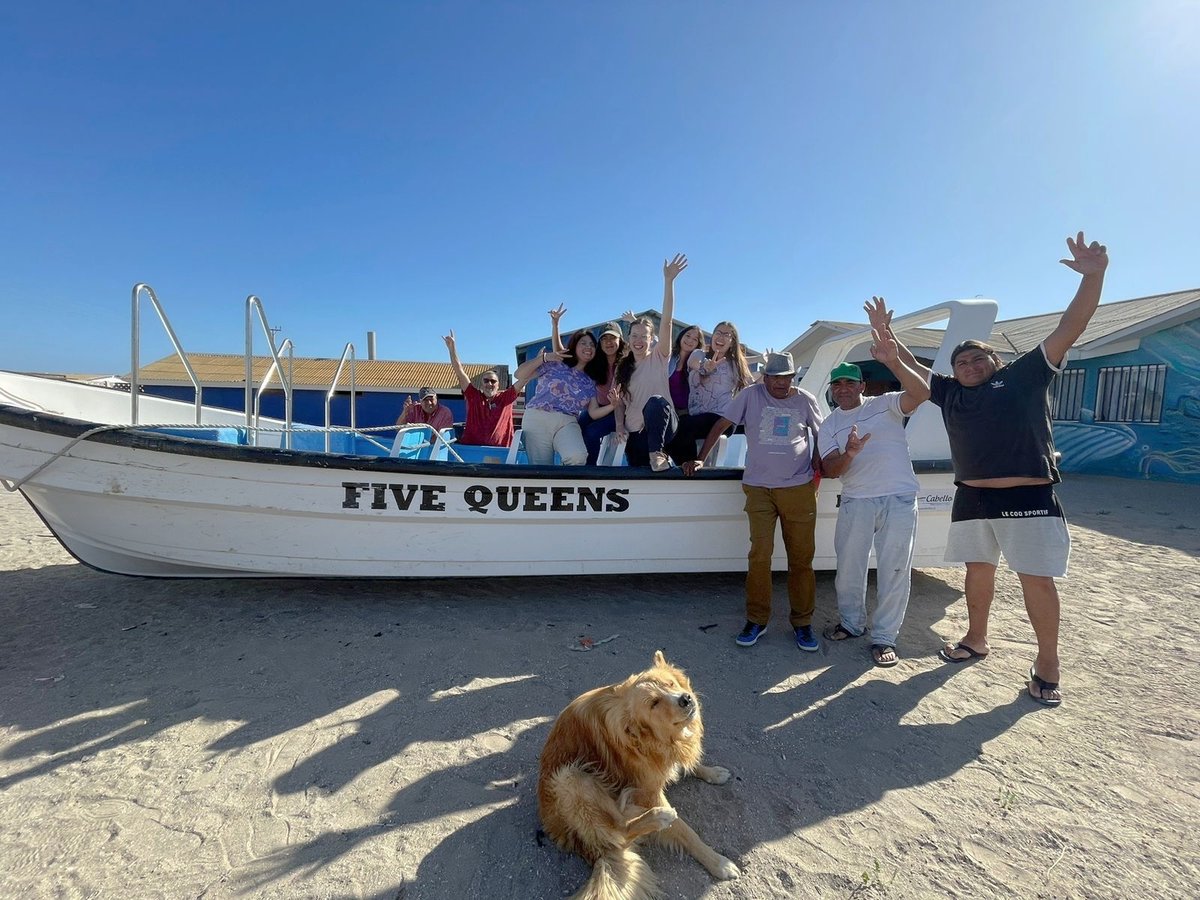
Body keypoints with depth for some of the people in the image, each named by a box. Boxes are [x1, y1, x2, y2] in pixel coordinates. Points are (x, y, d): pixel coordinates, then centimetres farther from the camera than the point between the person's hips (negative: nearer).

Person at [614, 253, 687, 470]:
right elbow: (620, 402, 13)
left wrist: (668, 281, -22)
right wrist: (619, 425, -6)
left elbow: (667, 323, -13)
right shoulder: (623, 367, 13)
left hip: (662, 428, -4)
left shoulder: (658, 358, 0)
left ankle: (657, 453, -27)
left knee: (655, 402, -36)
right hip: (635, 435, 5)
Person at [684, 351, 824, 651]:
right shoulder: (751, 395, 2)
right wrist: (700, 459, -2)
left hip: (799, 488, 2)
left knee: (801, 558, 5)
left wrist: (816, 470, 5)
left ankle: (802, 623, 19)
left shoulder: (806, 400, 7)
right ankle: (756, 620, 11)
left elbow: (821, 435, 17)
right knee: (760, 555, -4)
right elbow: (721, 425, 3)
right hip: (758, 488, -1)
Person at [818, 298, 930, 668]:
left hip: (900, 498, -2)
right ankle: (851, 622, 31)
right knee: (848, 567, 9)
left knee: (894, 569, 3)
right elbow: (828, 470, 0)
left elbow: (921, 393, -17)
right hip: (856, 501, 2)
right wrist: (849, 453, -22)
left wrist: (893, 362, -31)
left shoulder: (885, 404, 3)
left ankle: (884, 636, 16)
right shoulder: (828, 425, 9)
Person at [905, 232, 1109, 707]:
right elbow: (910, 368, 17)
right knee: (978, 570, 15)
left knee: (1037, 578, 1)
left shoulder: (1024, 375, 3)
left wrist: (1092, 276, -12)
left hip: (1028, 496, -4)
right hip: (972, 497, 4)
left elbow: (1069, 329, -3)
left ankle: (1047, 665, 15)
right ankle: (976, 640, 33)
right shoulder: (949, 392, 12)